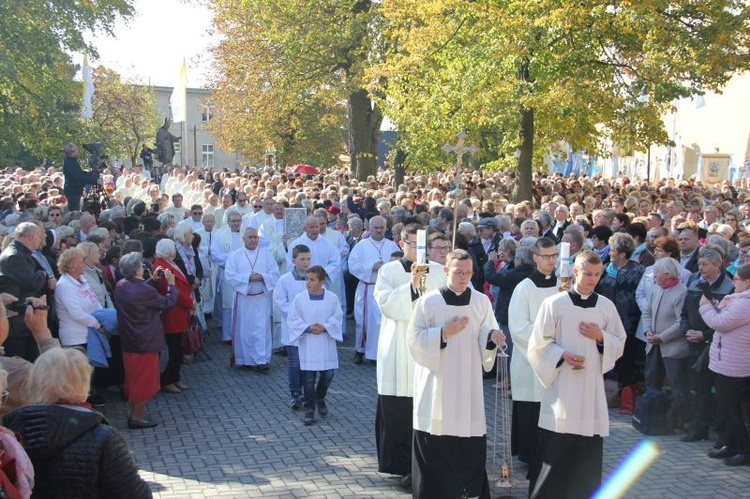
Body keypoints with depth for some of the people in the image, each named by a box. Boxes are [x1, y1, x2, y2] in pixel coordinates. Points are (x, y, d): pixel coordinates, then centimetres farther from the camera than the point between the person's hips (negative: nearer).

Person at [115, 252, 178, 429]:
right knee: (144, 381, 5)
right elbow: (168, 302, -13)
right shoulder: (144, 290, -25)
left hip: (128, 341, 8)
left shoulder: (121, 286, -2)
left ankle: (131, 411, 32)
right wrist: (171, 284, -1)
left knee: (132, 377, 20)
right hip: (145, 342, -8)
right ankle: (137, 418, 12)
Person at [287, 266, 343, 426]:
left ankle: (320, 398, 35)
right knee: (308, 378, 0)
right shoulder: (300, 298, -6)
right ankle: (309, 409, 10)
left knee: (328, 374, 7)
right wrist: (308, 328, -16)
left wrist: (325, 327, -16)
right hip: (307, 344, -1)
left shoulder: (332, 298, -4)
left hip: (326, 344, 1)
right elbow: (293, 320, -2)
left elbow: (337, 317, 0)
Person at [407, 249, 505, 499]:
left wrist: (493, 337, -14)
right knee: (433, 445, 2)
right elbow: (414, 338, -5)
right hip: (437, 382, -2)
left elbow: (485, 338, 8)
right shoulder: (429, 301, -6)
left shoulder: (481, 301, 3)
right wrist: (444, 333, -16)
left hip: (468, 382, 2)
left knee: (470, 444, 3)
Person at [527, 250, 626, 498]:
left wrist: (600, 337, -7)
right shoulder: (554, 304, -5)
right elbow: (538, 344, -1)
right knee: (554, 448, 0)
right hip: (561, 386, -3)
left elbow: (619, 343, 12)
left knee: (588, 450, 7)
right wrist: (562, 355, -16)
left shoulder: (607, 306, 5)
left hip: (592, 385, 3)